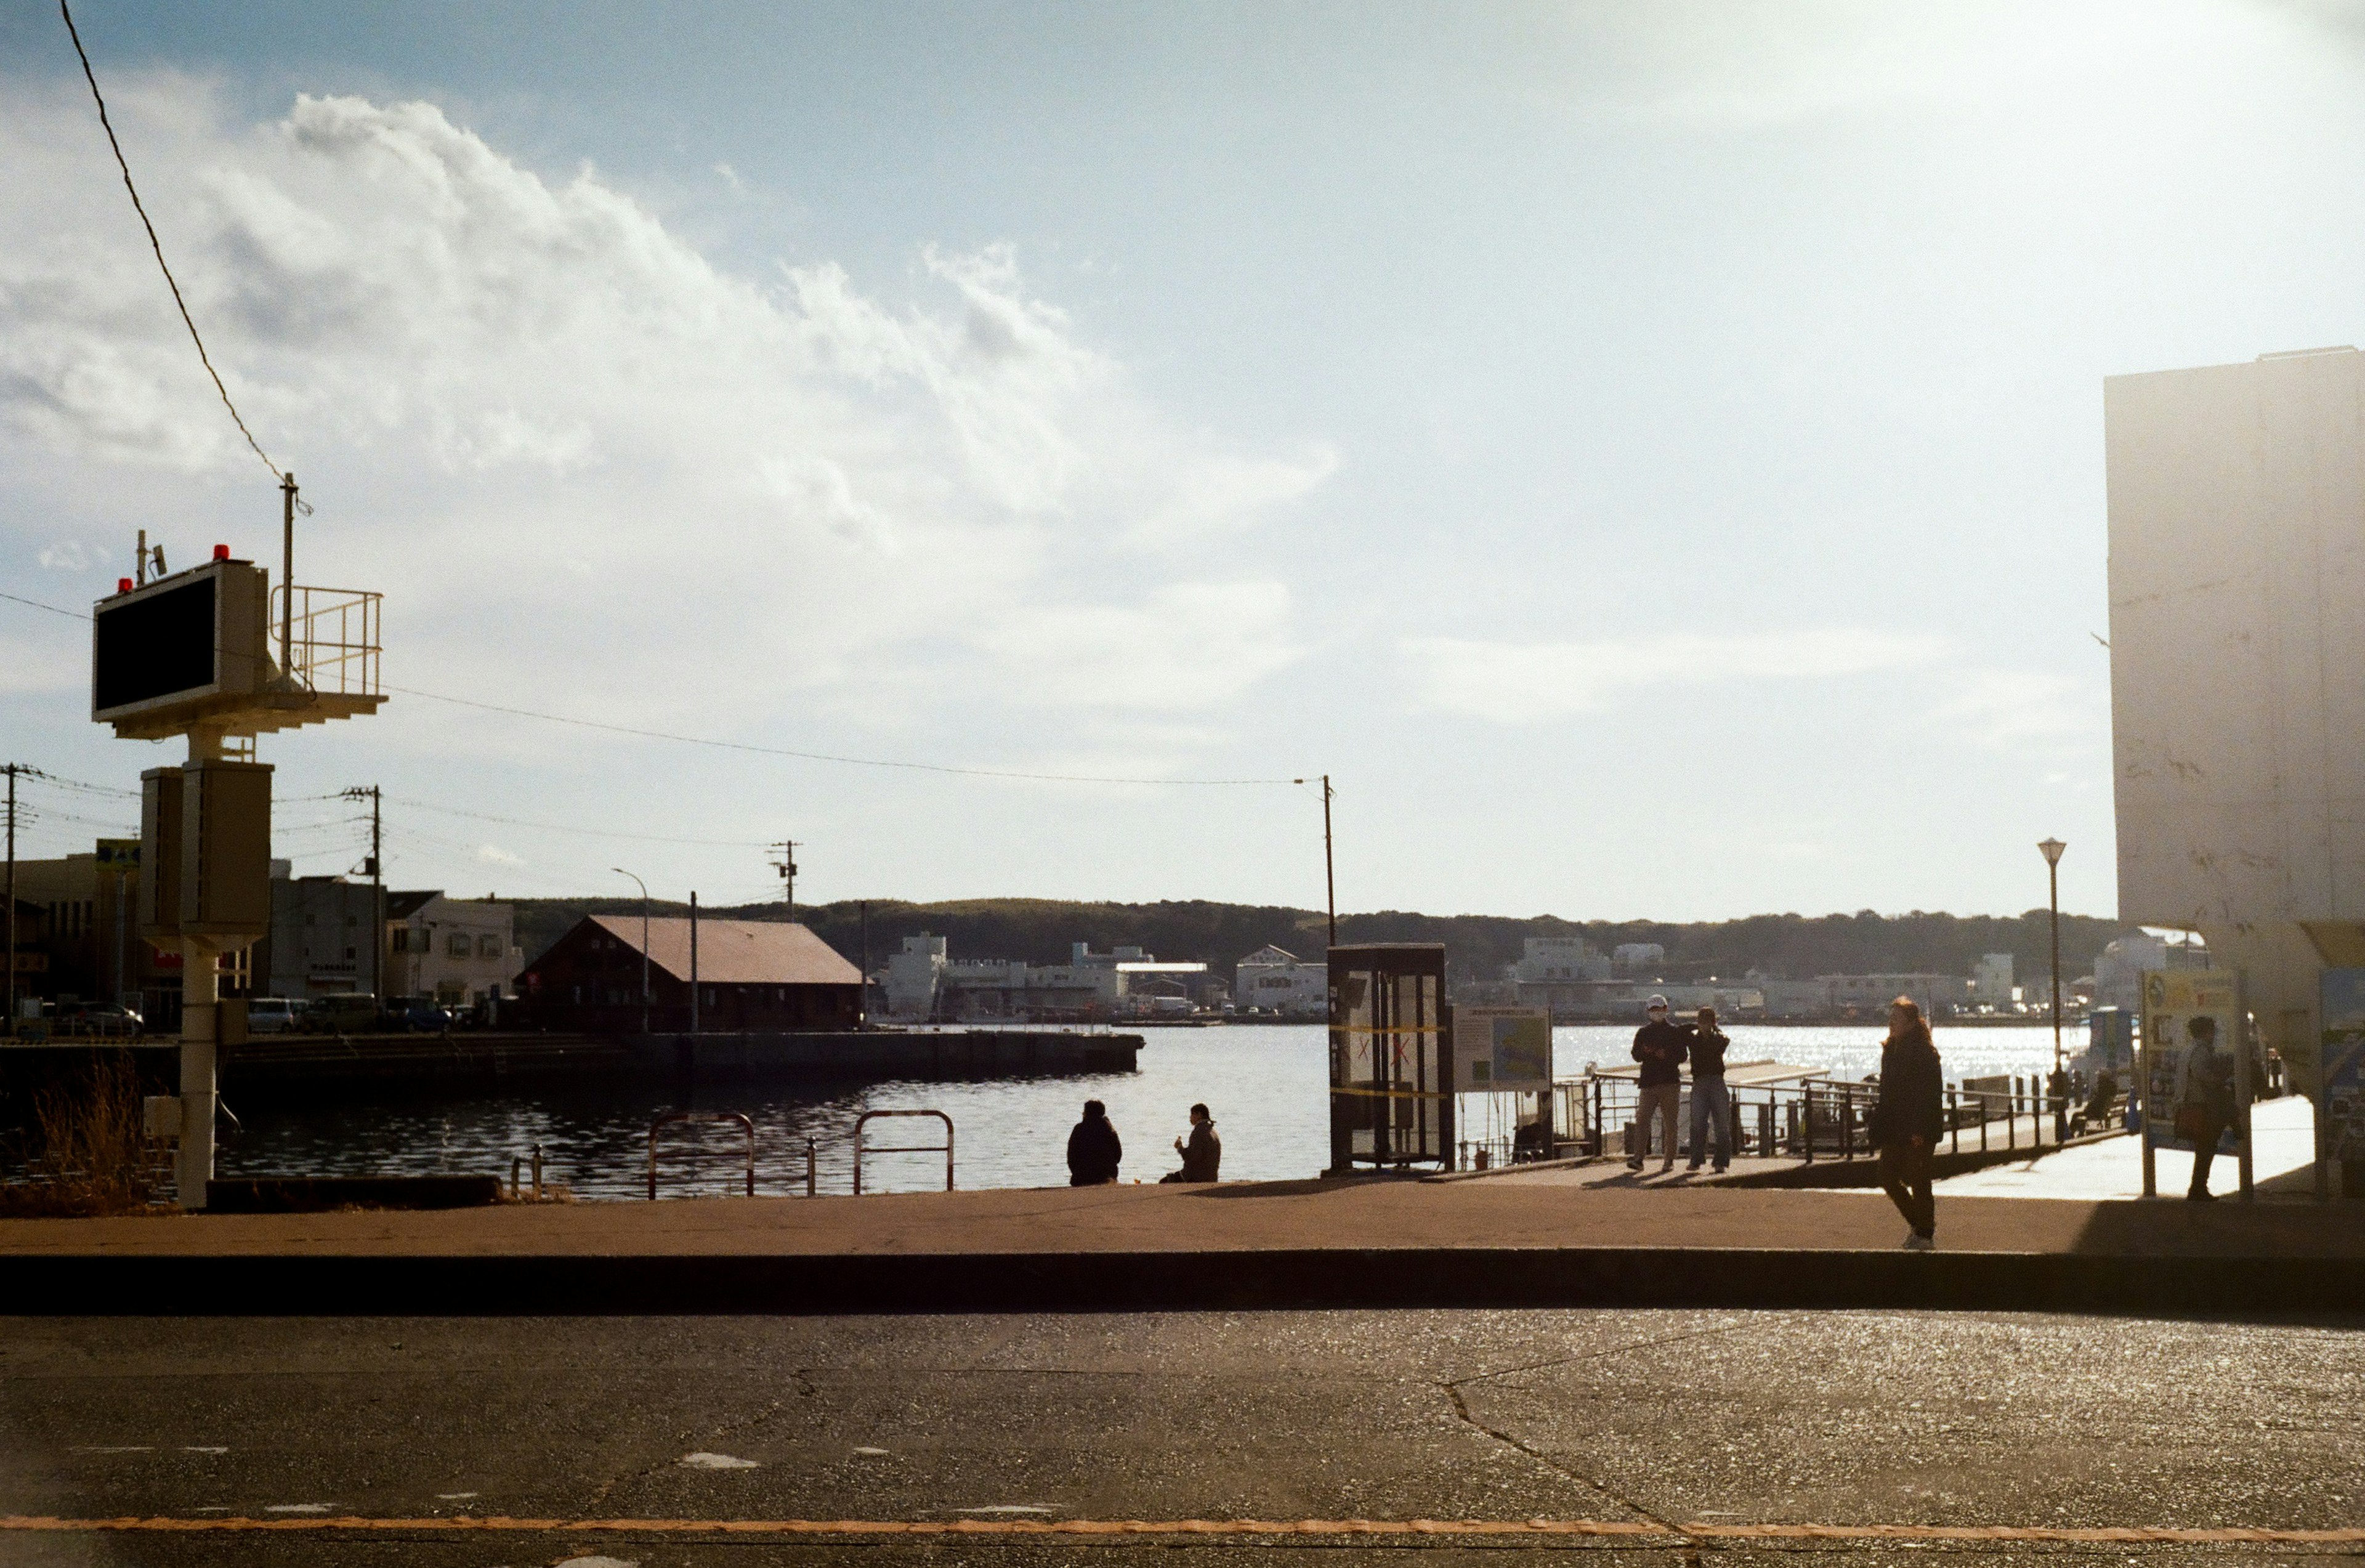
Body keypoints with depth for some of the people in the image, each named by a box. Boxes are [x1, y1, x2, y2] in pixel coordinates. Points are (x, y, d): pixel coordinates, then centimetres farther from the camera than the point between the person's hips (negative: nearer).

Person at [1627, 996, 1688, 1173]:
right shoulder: (1643, 1033, 14)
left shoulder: (1675, 1032, 7)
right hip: (1648, 1083, 2)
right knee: (1642, 1120, -10)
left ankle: (1669, 1161, 5)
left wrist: (1667, 1055, -15)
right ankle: (1638, 1158, -13)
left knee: (1670, 1123, 0)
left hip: (1670, 1083, -2)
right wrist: (1645, 1051, -12)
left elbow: (1682, 1056, 3)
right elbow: (1636, 1056, 10)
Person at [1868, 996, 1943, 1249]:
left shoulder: (1925, 1053, -14)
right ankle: (1918, 1224, 25)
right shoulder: (1890, 1050, 12)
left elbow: (1932, 1094, -17)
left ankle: (1925, 1235, 11)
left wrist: (1920, 1131, -22)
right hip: (1894, 1129, 8)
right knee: (1888, 1178, 8)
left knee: (1918, 1181, -2)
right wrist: (1879, 1128, 13)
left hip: (1918, 1132, -8)